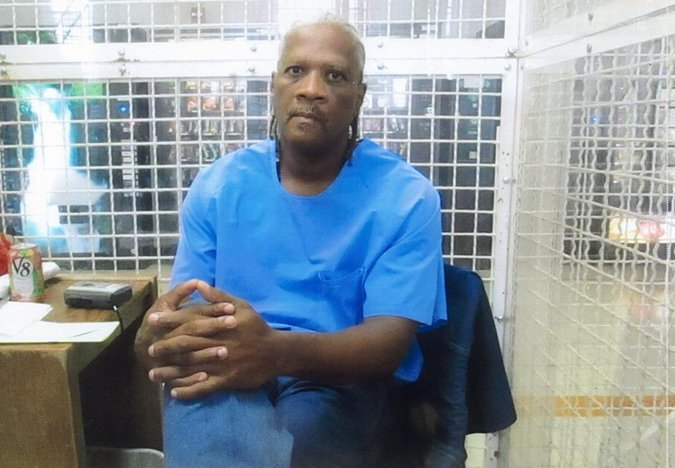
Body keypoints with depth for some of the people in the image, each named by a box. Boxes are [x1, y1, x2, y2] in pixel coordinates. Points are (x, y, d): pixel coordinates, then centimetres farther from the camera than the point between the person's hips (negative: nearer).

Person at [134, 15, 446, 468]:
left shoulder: (406, 196, -6)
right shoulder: (217, 184, 4)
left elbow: (390, 341, -14)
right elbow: (188, 310, 2)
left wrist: (275, 350, -34)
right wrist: (161, 335, -25)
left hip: (339, 380, 0)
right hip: (223, 371, 1)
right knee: (208, 393, -34)